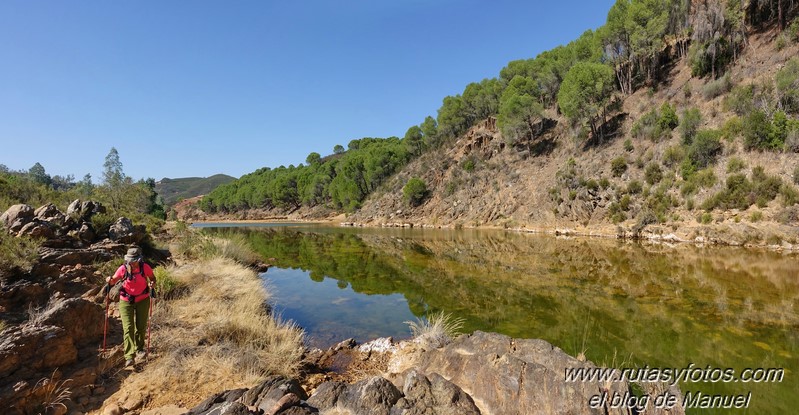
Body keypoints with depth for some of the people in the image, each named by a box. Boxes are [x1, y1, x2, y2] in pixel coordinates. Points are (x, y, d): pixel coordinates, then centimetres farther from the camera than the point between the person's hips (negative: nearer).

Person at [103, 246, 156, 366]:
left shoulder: (145, 267, -14)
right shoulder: (123, 269, -15)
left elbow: (152, 279, 3)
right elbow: (115, 280, 3)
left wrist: (152, 285, -17)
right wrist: (109, 281, -19)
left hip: (142, 300, 1)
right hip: (126, 301, 0)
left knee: (141, 327, 7)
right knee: (128, 328, -8)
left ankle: (139, 349, 29)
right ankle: (129, 356, -9)